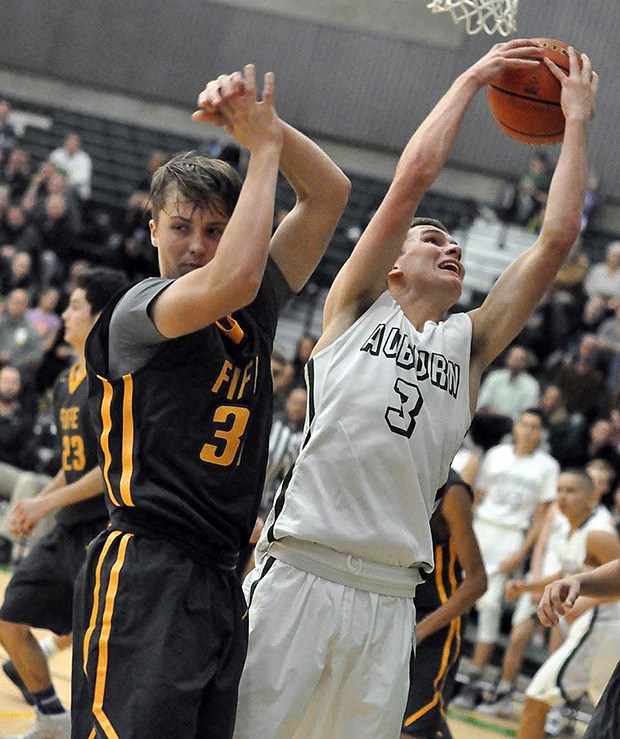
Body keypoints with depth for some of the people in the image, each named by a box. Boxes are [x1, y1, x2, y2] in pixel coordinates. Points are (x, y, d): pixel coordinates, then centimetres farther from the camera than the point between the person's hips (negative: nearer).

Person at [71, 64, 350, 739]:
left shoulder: (256, 307, 15)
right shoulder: (136, 309, -5)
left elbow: (329, 194, 15)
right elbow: (232, 280, -25)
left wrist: (266, 127, -1)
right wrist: (261, 146, -14)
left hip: (221, 581, 7)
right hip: (144, 578, -7)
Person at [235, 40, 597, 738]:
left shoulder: (467, 345, 18)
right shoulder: (356, 309, 10)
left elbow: (557, 237, 12)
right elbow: (413, 177, 2)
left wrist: (577, 120, 15)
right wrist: (472, 79, 10)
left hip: (389, 599, 4)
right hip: (300, 575, -4)